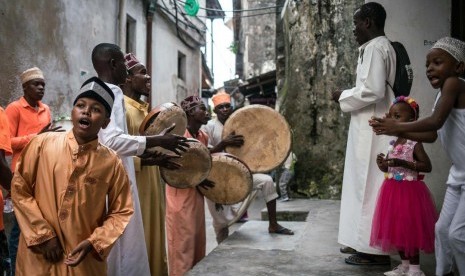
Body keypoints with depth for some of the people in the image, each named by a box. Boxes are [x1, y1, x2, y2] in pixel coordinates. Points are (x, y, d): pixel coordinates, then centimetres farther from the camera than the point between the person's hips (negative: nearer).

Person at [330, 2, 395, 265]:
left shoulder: (375, 47, -13)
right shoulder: (380, 46, 17)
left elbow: (373, 90, -23)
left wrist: (343, 96, -9)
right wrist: (349, 95, 12)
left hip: (372, 129, -10)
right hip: (372, 126, 10)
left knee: (369, 186, -5)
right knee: (365, 185, 14)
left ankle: (374, 249, 2)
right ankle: (363, 241, 23)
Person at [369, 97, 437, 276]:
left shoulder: (415, 143, -13)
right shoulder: (393, 144, 9)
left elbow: (427, 166, -18)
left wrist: (402, 163, -26)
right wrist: (382, 163, -5)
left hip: (409, 191, -8)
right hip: (392, 190, 8)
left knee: (410, 229, -1)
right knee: (396, 229, 13)